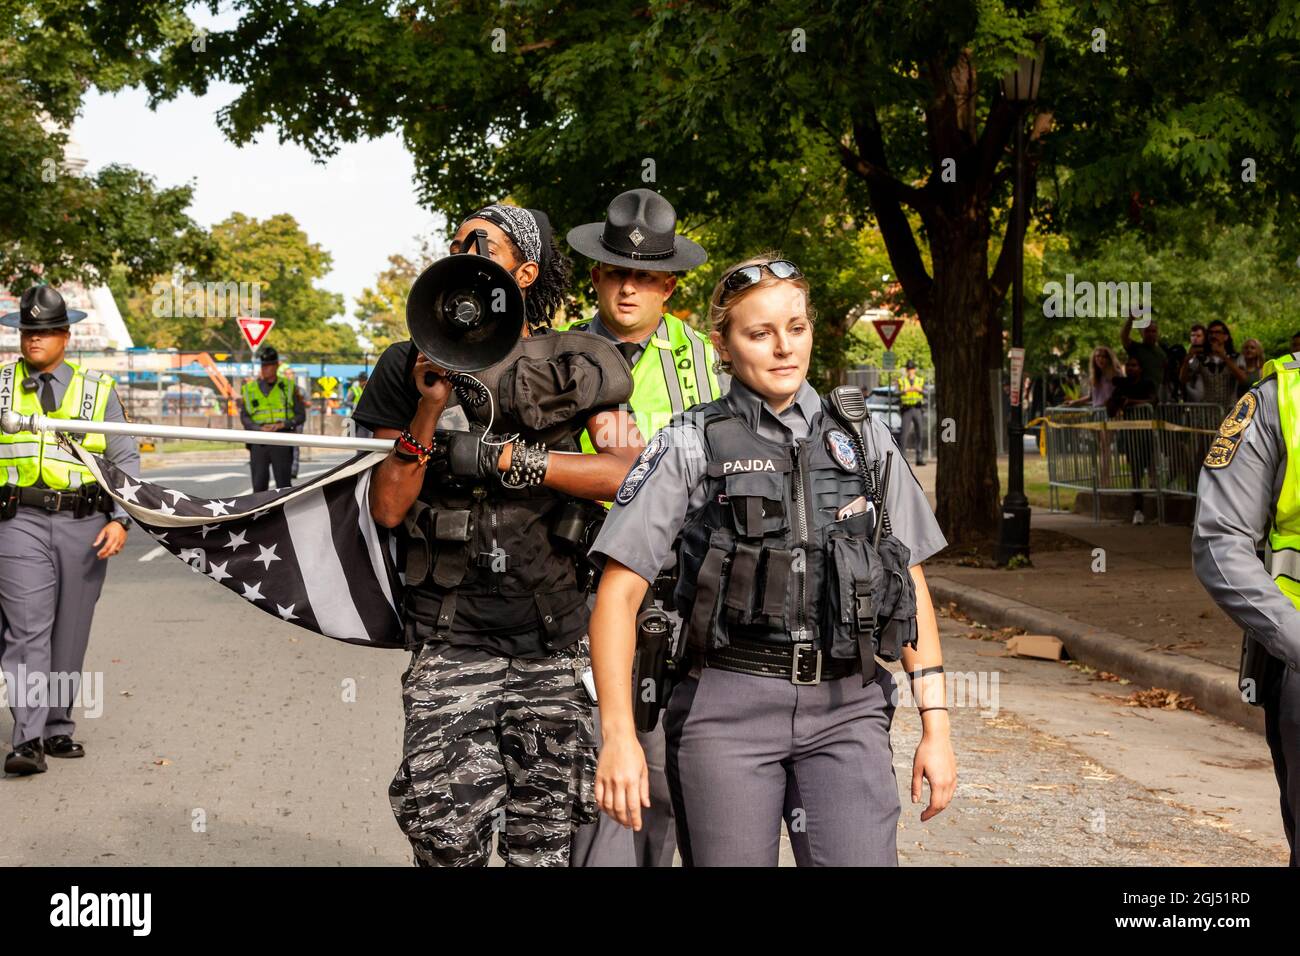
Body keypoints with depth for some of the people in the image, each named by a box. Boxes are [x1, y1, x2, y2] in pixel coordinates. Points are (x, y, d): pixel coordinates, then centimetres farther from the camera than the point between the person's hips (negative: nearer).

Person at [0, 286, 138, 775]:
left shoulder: (98, 389, 9)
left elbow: (125, 460, 8)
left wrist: (120, 519, -3)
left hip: (84, 523, 1)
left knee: (70, 633, 7)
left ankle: (57, 727, 19)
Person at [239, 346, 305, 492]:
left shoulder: (288, 387, 4)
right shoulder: (250, 388, 7)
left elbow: (301, 415, 5)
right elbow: (244, 417, 6)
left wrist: (282, 425, -12)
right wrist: (259, 429, -13)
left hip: (282, 443, -1)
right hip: (259, 442, 1)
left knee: (283, 483, -2)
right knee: (259, 484, 1)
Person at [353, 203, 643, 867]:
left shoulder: (573, 364, 4)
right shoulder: (412, 369, 7)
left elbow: (625, 473, -11)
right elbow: (388, 509, 1)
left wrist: (503, 457, -15)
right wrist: (428, 412, -12)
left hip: (555, 642, 0)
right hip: (450, 642, 0)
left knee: (543, 842, 6)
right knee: (447, 834, -11)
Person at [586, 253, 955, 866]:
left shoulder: (865, 442, 11)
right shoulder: (689, 446, 2)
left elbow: (911, 588, 14)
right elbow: (618, 594, -2)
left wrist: (935, 724, 7)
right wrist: (618, 736, -10)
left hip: (846, 708, 2)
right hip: (728, 710, -2)